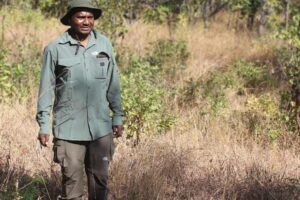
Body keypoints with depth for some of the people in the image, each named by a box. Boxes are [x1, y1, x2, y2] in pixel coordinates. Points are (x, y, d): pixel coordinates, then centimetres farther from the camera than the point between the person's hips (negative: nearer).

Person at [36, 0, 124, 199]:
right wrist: (44, 125, -2)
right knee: (72, 179, 1)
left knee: (100, 177, 9)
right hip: (69, 128, -3)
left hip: (100, 126, 3)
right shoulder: (55, 48, -5)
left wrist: (118, 117, 10)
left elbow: (113, 84, 10)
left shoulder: (104, 44, 4)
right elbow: (46, 88, 0)